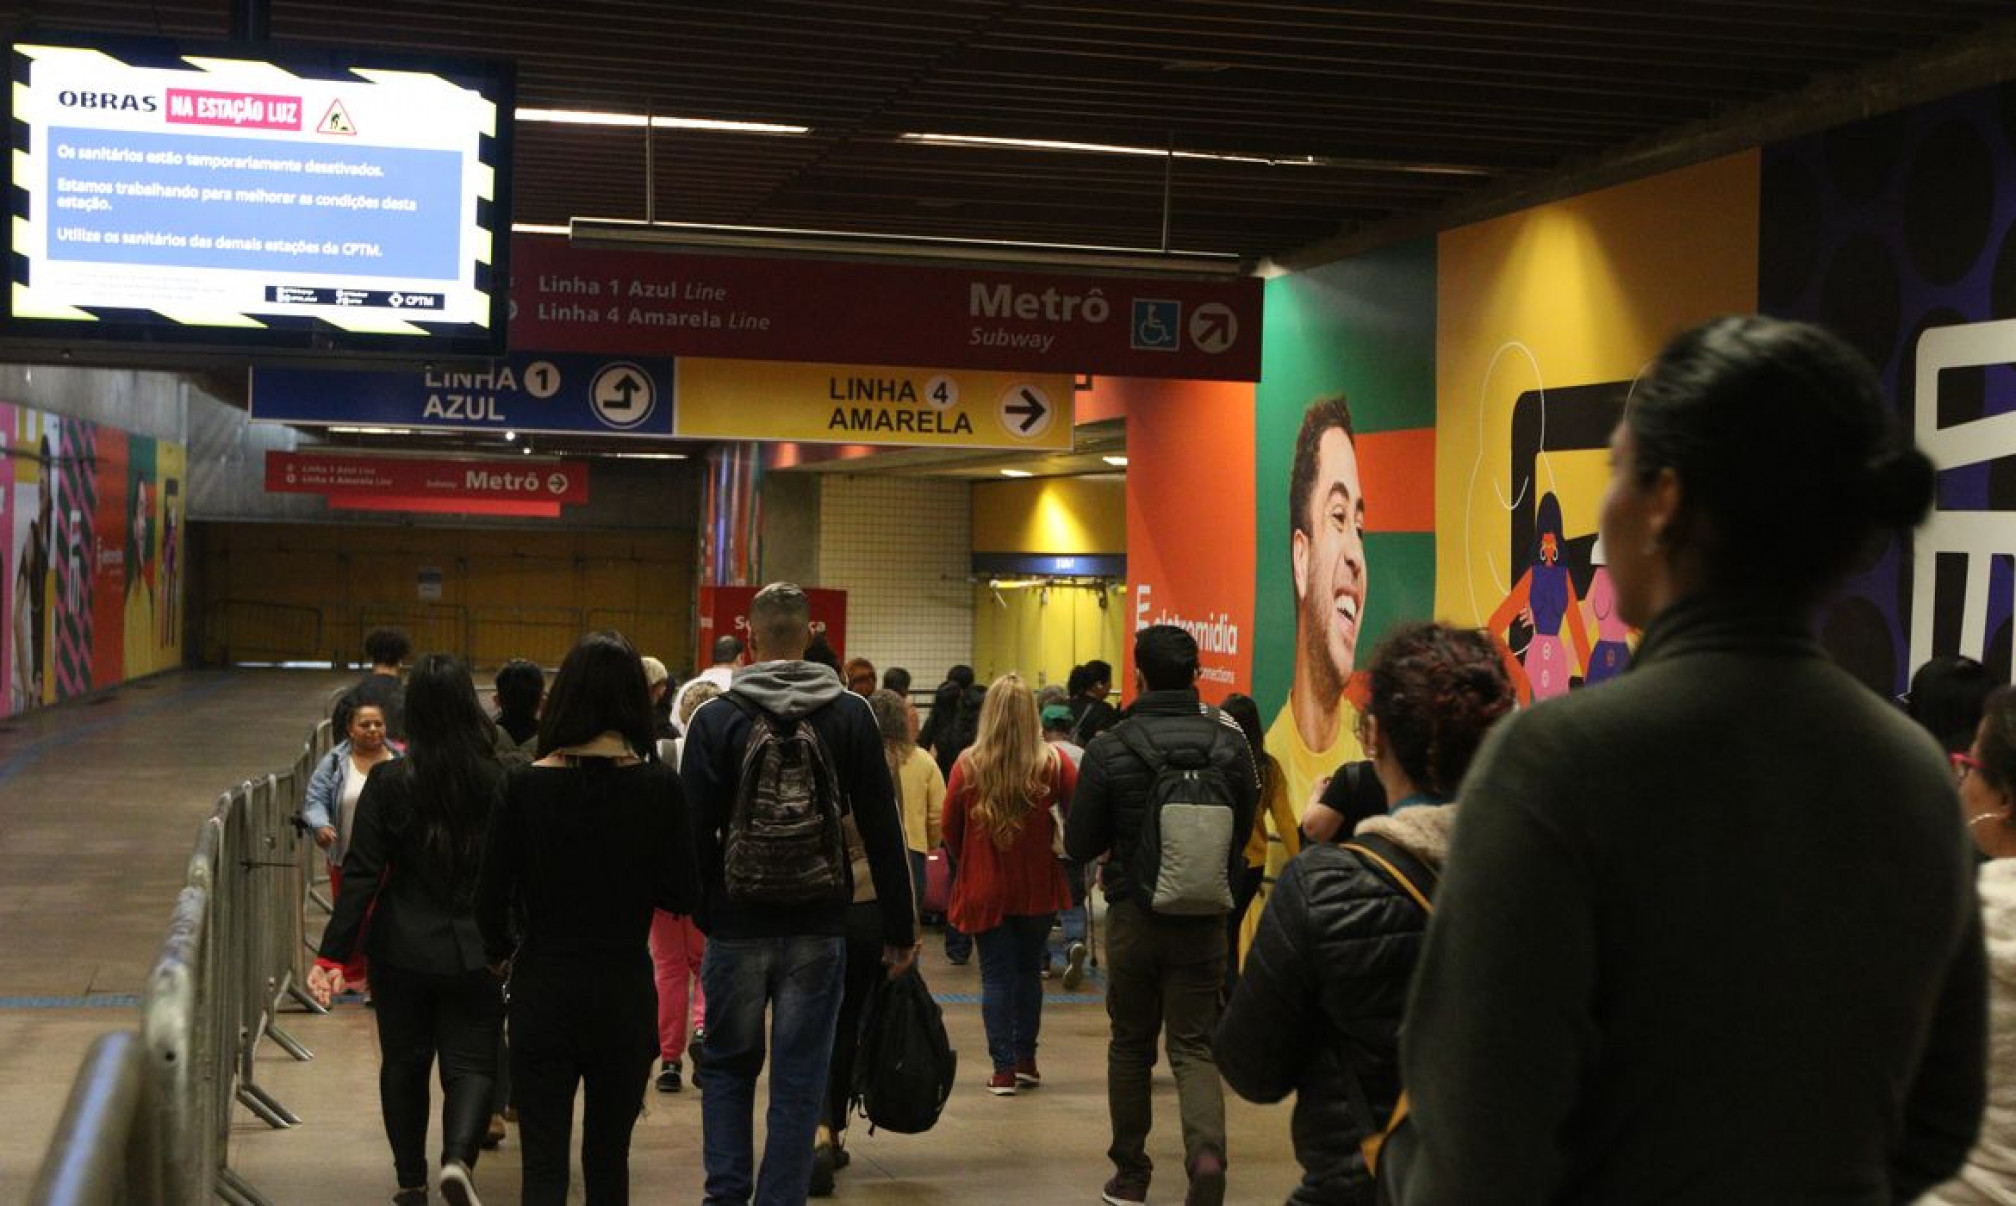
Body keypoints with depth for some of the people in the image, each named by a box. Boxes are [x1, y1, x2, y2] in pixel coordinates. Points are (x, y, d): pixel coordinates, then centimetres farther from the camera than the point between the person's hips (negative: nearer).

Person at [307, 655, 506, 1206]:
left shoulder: (388, 781, -9)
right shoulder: (501, 781, -7)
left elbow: (361, 874, -10)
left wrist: (333, 955, -7)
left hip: (402, 952, 1)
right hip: (476, 953, 0)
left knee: (404, 1063, 16)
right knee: (472, 1063, 5)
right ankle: (458, 1156, -20)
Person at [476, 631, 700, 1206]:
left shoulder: (524, 786, -8)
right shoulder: (659, 786, -8)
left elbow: (491, 897, -4)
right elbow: (684, 896, -3)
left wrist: (501, 953, 16)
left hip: (543, 989, -1)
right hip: (625, 991, 1)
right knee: (608, 1156, 17)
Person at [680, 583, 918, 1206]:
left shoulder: (715, 718, -5)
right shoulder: (852, 716, -2)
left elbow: (695, 831, -4)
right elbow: (883, 831, -1)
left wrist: (702, 914, 9)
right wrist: (899, 927, 5)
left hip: (737, 926, 0)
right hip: (819, 929, 0)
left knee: (728, 1067, 16)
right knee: (798, 1083, 6)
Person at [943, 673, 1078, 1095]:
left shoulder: (967, 765, -11)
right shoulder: (1053, 763, -12)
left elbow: (950, 830, -2)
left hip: (984, 887, -1)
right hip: (1038, 887, 1)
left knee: (996, 976, 6)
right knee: (1028, 970, 18)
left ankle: (1003, 1069, 4)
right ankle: (1025, 1060, 23)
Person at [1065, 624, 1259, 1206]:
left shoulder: (1109, 749, -11)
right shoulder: (1229, 742, -5)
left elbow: (1079, 845, -5)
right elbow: (1245, 827, 6)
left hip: (1133, 917, -1)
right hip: (1204, 919, 1)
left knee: (1131, 1044, 15)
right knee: (1195, 1047, 6)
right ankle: (1206, 1152, -18)